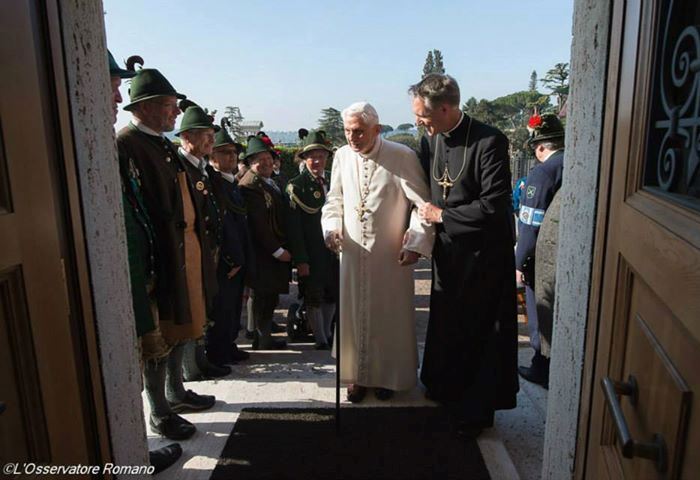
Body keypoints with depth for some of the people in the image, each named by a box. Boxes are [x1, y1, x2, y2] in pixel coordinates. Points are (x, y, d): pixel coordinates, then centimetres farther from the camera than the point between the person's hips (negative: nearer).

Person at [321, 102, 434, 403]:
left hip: (391, 255, -3)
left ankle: (387, 376, 30)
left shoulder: (402, 156, -11)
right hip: (352, 252, 3)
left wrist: (416, 243, -16)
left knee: (390, 317, 10)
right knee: (353, 315, 12)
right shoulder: (342, 156, 1)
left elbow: (422, 204, -8)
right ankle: (357, 375, 30)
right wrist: (332, 226, -5)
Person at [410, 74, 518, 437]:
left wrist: (442, 215, -15)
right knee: (445, 324, 18)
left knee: (478, 331, 7)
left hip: (481, 253, -6)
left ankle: (476, 410, 26)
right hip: (446, 250, 6)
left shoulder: (489, 142, -19)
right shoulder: (429, 140, 1)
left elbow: (494, 205, -22)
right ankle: (446, 391, 41)